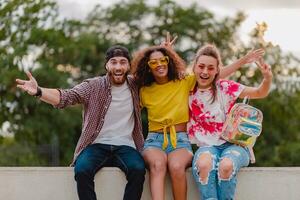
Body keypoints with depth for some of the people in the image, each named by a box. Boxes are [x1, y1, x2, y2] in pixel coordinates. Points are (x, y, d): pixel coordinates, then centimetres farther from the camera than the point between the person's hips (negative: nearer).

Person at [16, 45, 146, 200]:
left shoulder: (135, 86, 10)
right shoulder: (93, 86, 2)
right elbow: (65, 97, -12)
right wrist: (38, 91, -30)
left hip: (126, 146, 1)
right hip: (97, 145, -1)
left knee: (138, 169, -32)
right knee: (82, 169, -33)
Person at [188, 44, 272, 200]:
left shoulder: (225, 88, 0)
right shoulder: (189, 92, 7)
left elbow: (260, 93, 2)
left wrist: (268, 78, -21)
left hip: (233, 143, -1)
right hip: (207, 146, 1)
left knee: (226, 165, -37)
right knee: (204, 164, -36)